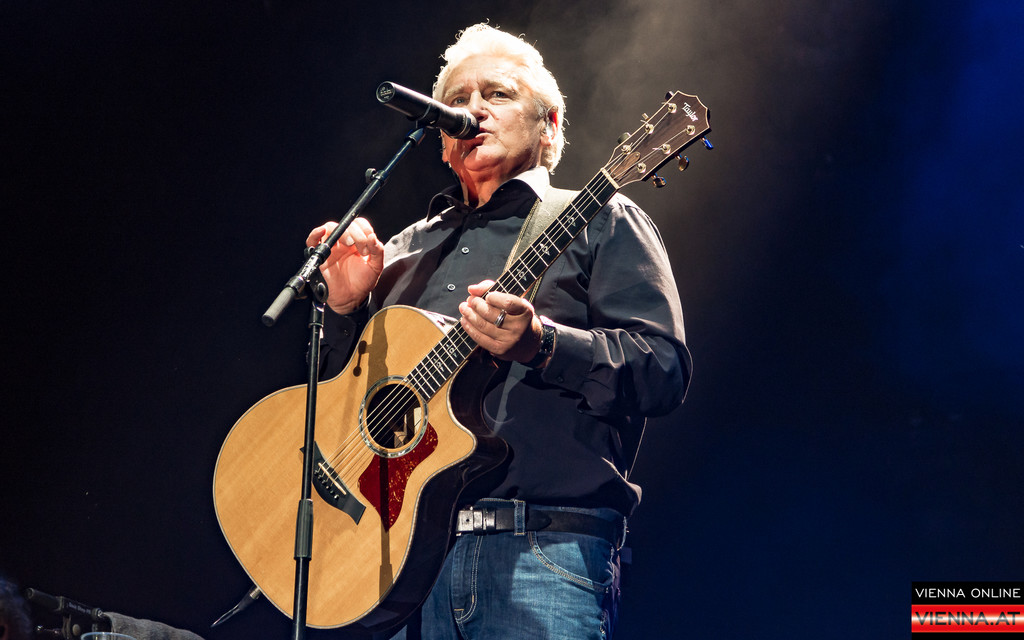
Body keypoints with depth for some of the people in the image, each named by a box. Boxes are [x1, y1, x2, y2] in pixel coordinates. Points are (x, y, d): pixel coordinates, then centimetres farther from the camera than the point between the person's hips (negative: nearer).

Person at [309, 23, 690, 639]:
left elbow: (665, 372, -5)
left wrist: (540, 344, -20)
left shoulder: (598, 223, 8)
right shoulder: (403, 251, 23)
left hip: (544, 549, -4)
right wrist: (347, 305, 4)